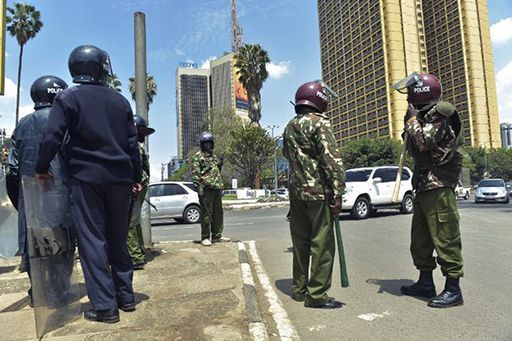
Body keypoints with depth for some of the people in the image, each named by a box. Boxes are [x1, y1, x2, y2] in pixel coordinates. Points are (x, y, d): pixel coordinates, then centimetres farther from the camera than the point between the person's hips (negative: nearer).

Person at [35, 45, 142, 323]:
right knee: (118, 239, 13)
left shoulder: (69, 97, 0)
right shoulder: (120, 100, 9)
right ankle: (126, 296, 20)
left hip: (86, 177, -3)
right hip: (119, 178, 4)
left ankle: (105, 306, 2)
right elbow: (132, 142, 10)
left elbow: (52, 137, -8)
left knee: (92, 240, 1)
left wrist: (42, 169, 6)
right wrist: (136, 177, 16)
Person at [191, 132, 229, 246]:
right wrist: (199, 186, -19)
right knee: (206, 214, -4)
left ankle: (217, 236, 19)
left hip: (217, 188, 8)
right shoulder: (198, 156, -2)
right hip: (206, 189, -8)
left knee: (218, 213, 11)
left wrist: (220, 164, 10)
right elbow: (195, 173, -10)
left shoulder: (214, 156, 21)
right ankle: (205, 237, 4)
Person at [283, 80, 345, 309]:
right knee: (322, 243, 0)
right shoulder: (320, 123, -8)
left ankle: (299, 288, 24)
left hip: (296, 191, 7)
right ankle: (317, 295, 4)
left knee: (300, 241, 14)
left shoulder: (289, 127, 15)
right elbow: (332, 159, -15)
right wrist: (337, 193, -14)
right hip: (318, 191, -7)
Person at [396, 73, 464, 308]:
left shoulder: (440, 114, -8)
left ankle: (453, 290, 4)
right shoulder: (423, 116, 19)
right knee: (420, 238, 14)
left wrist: (411, 118, -10)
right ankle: (426, 283, 25)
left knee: (445, 238, -5)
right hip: (424, 185, 10)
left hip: (439, 185, -10)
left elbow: (423, 142, -21)